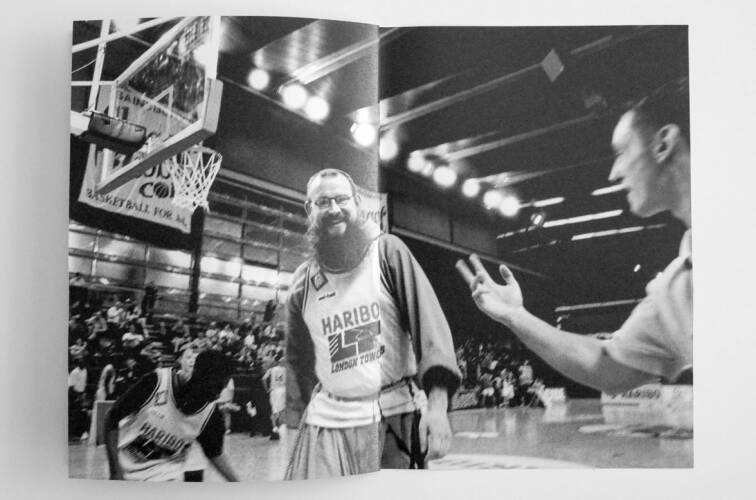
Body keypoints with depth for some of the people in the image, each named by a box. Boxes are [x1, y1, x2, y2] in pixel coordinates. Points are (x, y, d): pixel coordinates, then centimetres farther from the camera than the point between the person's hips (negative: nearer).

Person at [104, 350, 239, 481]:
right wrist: (115, 471, -17)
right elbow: (112, 418, -16)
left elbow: (215, 454, 1)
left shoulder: (210, 413, -16)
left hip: (164, 475, 1)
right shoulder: (157, 381, -25)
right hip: (124, 467, -1)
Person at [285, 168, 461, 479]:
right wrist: (295, 413, 22)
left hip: (395, 417, -2)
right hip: (329, 420, 2)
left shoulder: (388, 252, -3)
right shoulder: (303, 281, 7)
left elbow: (429, 322, -11)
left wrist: (437, 404, -22)